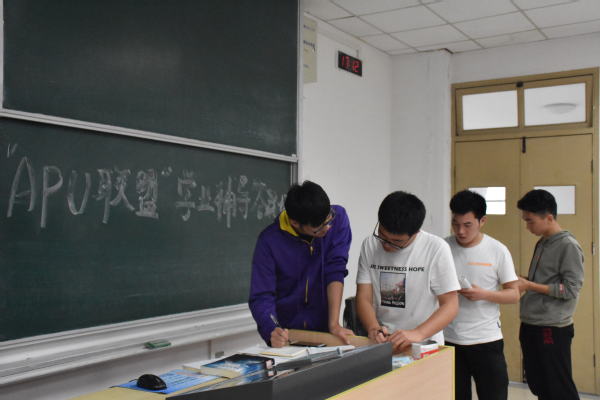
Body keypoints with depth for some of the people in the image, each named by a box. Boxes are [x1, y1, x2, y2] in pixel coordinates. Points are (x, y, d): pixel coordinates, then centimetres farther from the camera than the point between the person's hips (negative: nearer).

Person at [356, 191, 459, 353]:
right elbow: (364, 298, 1)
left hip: (425, 346, -2)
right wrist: (373, 327, -18)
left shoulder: (436, 248, -9)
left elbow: (450, 305, -7)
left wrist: (418, 333, -22)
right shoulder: (369, 246, 1)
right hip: (381, 344, 2)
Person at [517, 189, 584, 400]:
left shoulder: (568, 246, -13)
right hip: (530, 326, 8)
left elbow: (571, 289, -16)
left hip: (553, 329, -8)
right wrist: (521, 281, 3)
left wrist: (529, 286, -17)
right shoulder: (541, 244, 12)